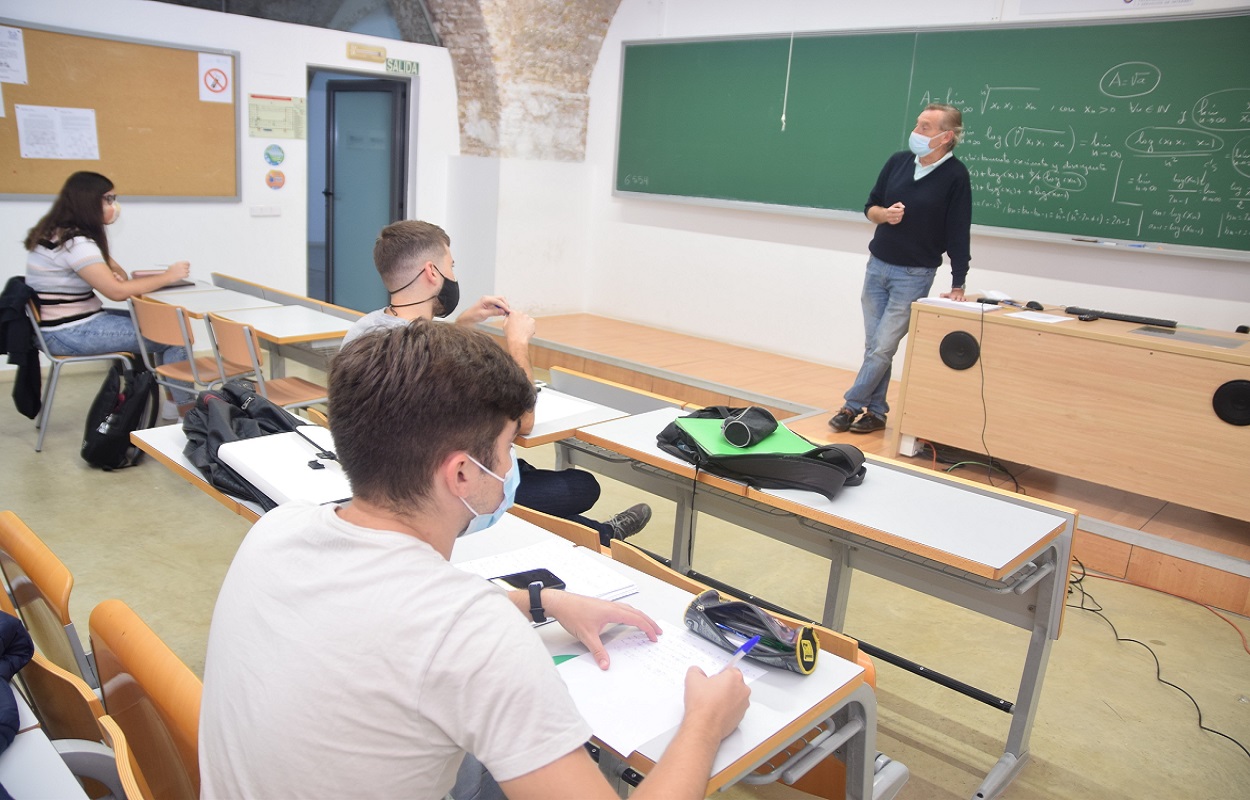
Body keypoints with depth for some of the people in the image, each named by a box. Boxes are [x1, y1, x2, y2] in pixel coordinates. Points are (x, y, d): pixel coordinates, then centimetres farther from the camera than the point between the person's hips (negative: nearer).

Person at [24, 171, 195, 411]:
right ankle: (188, 412, 0)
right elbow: (117, 291, -25)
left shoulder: (61, 231, 11)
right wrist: (167, 276, -16)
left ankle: (173, 399, 14)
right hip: (70, 334, -10)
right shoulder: (75, 243, -21)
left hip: (78, 320, 10)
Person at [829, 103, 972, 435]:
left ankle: (852, 406, 7)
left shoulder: (955, 175, -10)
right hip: (877, 266, 4)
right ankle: (875, 412, 17)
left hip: (915, 275, -4)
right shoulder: (898, 161, 2)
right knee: (873, 345, 7)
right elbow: (869, 206, 10)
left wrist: (958, 286, -11)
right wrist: (885, 214, -13)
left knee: (883, 348, -5)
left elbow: (959, 233, -10)